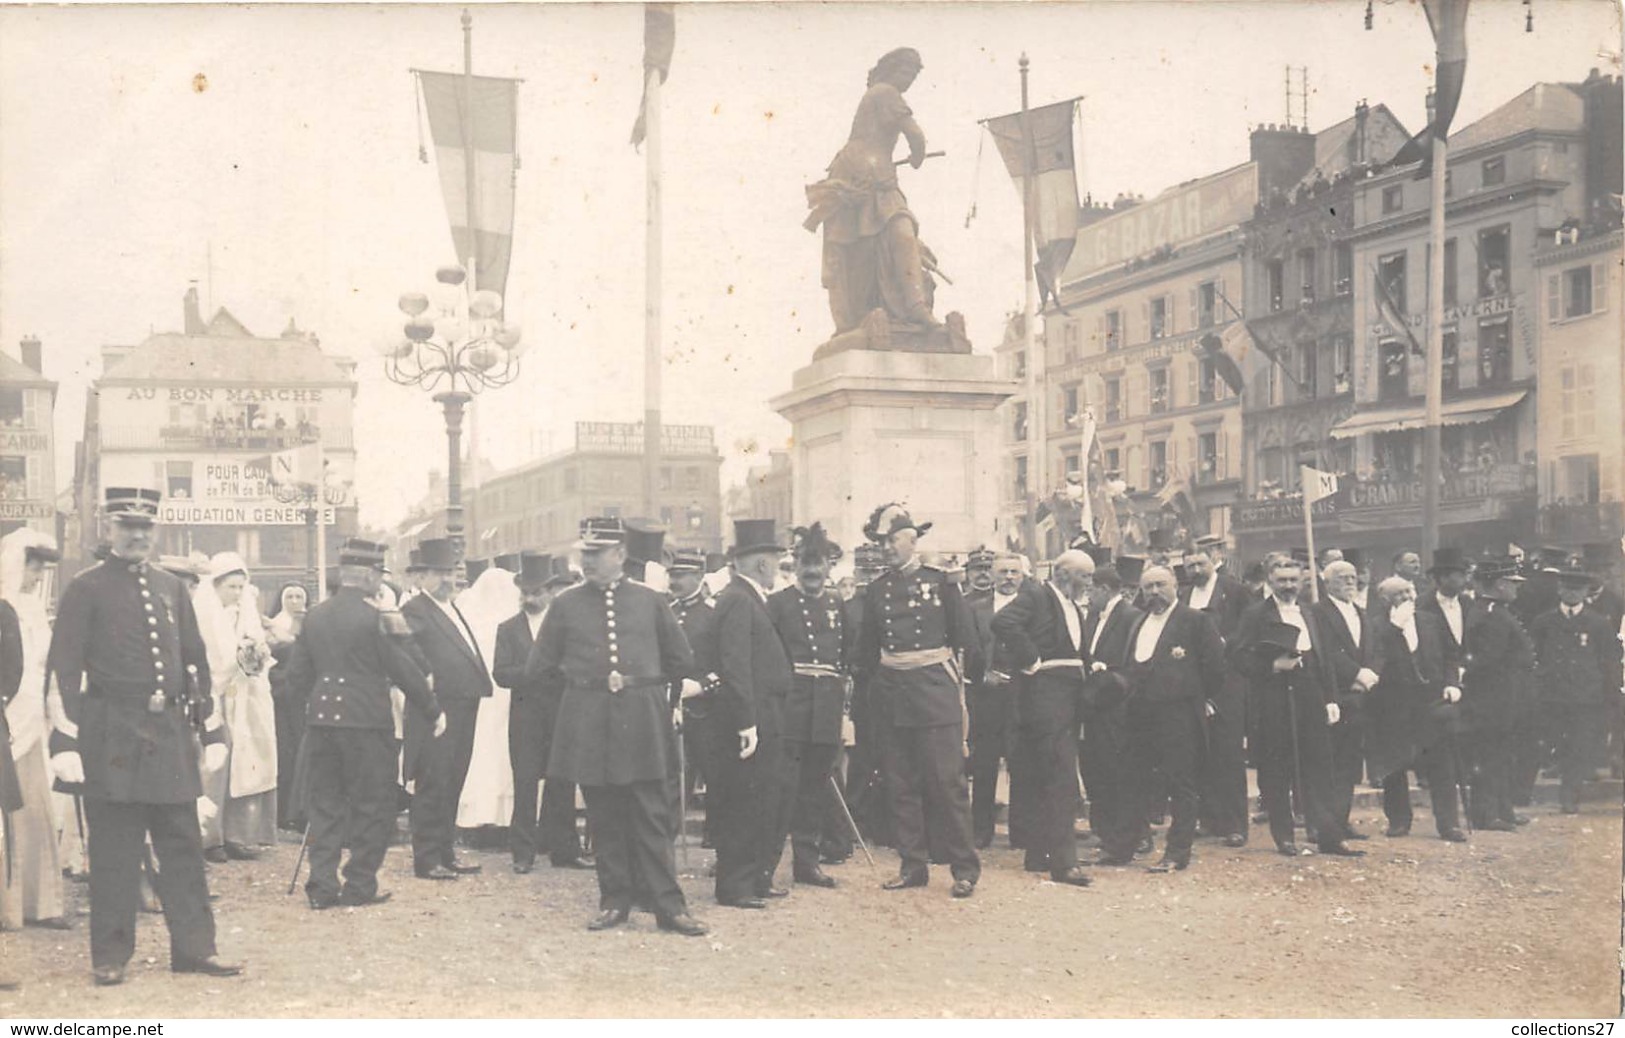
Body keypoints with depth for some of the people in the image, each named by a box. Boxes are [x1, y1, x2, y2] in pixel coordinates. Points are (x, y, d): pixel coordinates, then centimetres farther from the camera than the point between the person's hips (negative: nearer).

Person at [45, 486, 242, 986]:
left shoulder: (172, 588, 14)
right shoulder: (86, 589, -1)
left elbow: (195, 660, 18)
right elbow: (64, 668, -6)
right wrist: (66, 740, -14)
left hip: (170, 735, 5)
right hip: (112, 734, -5)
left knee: (183, 843, 6)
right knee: (114, 849, 1)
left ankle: (193, 946, 13)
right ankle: (110, 955, 12)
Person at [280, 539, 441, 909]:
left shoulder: (315, 615, 7)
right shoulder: (373, 618, -11)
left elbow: (297, 673, 10)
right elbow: (403, 671, -9)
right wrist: (433, 712, 1)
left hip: (321, 722, 6)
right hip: (366, 722, -6)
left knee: (325, 805, 10)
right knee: (372, 805, 6)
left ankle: (322, 886, 10)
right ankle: (360, 885, 8)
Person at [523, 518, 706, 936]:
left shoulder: (651, 601, 4)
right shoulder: (566, 604, 4)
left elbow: (682, 662, 12)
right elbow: (538, 668, 9)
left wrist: (644, 684, 10)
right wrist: (580, 682, 10)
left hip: (643, 724, -1)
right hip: (589, 725, 1)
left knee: (653, 817, 0)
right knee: (604, 819, 6)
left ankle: (669, 905, 3)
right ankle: (615, 901, 16)